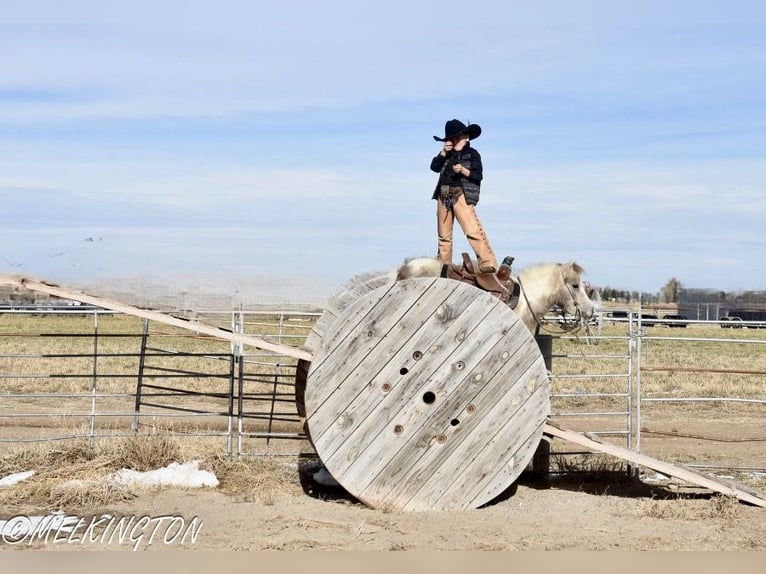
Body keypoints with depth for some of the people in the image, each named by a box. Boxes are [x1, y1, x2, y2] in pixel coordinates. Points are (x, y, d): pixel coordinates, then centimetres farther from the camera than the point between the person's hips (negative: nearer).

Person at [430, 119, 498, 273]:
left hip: (462, 195, -6)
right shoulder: (447, 155, 18)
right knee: (443, 234, 10)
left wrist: (463, 170, -18)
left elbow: (478, 176, -3)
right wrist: (443, 152, -4)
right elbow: (434, 167, 7)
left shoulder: (472, 154, 5)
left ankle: (488, 263, -25)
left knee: (472, 229, -20)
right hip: (443, 195, 6)